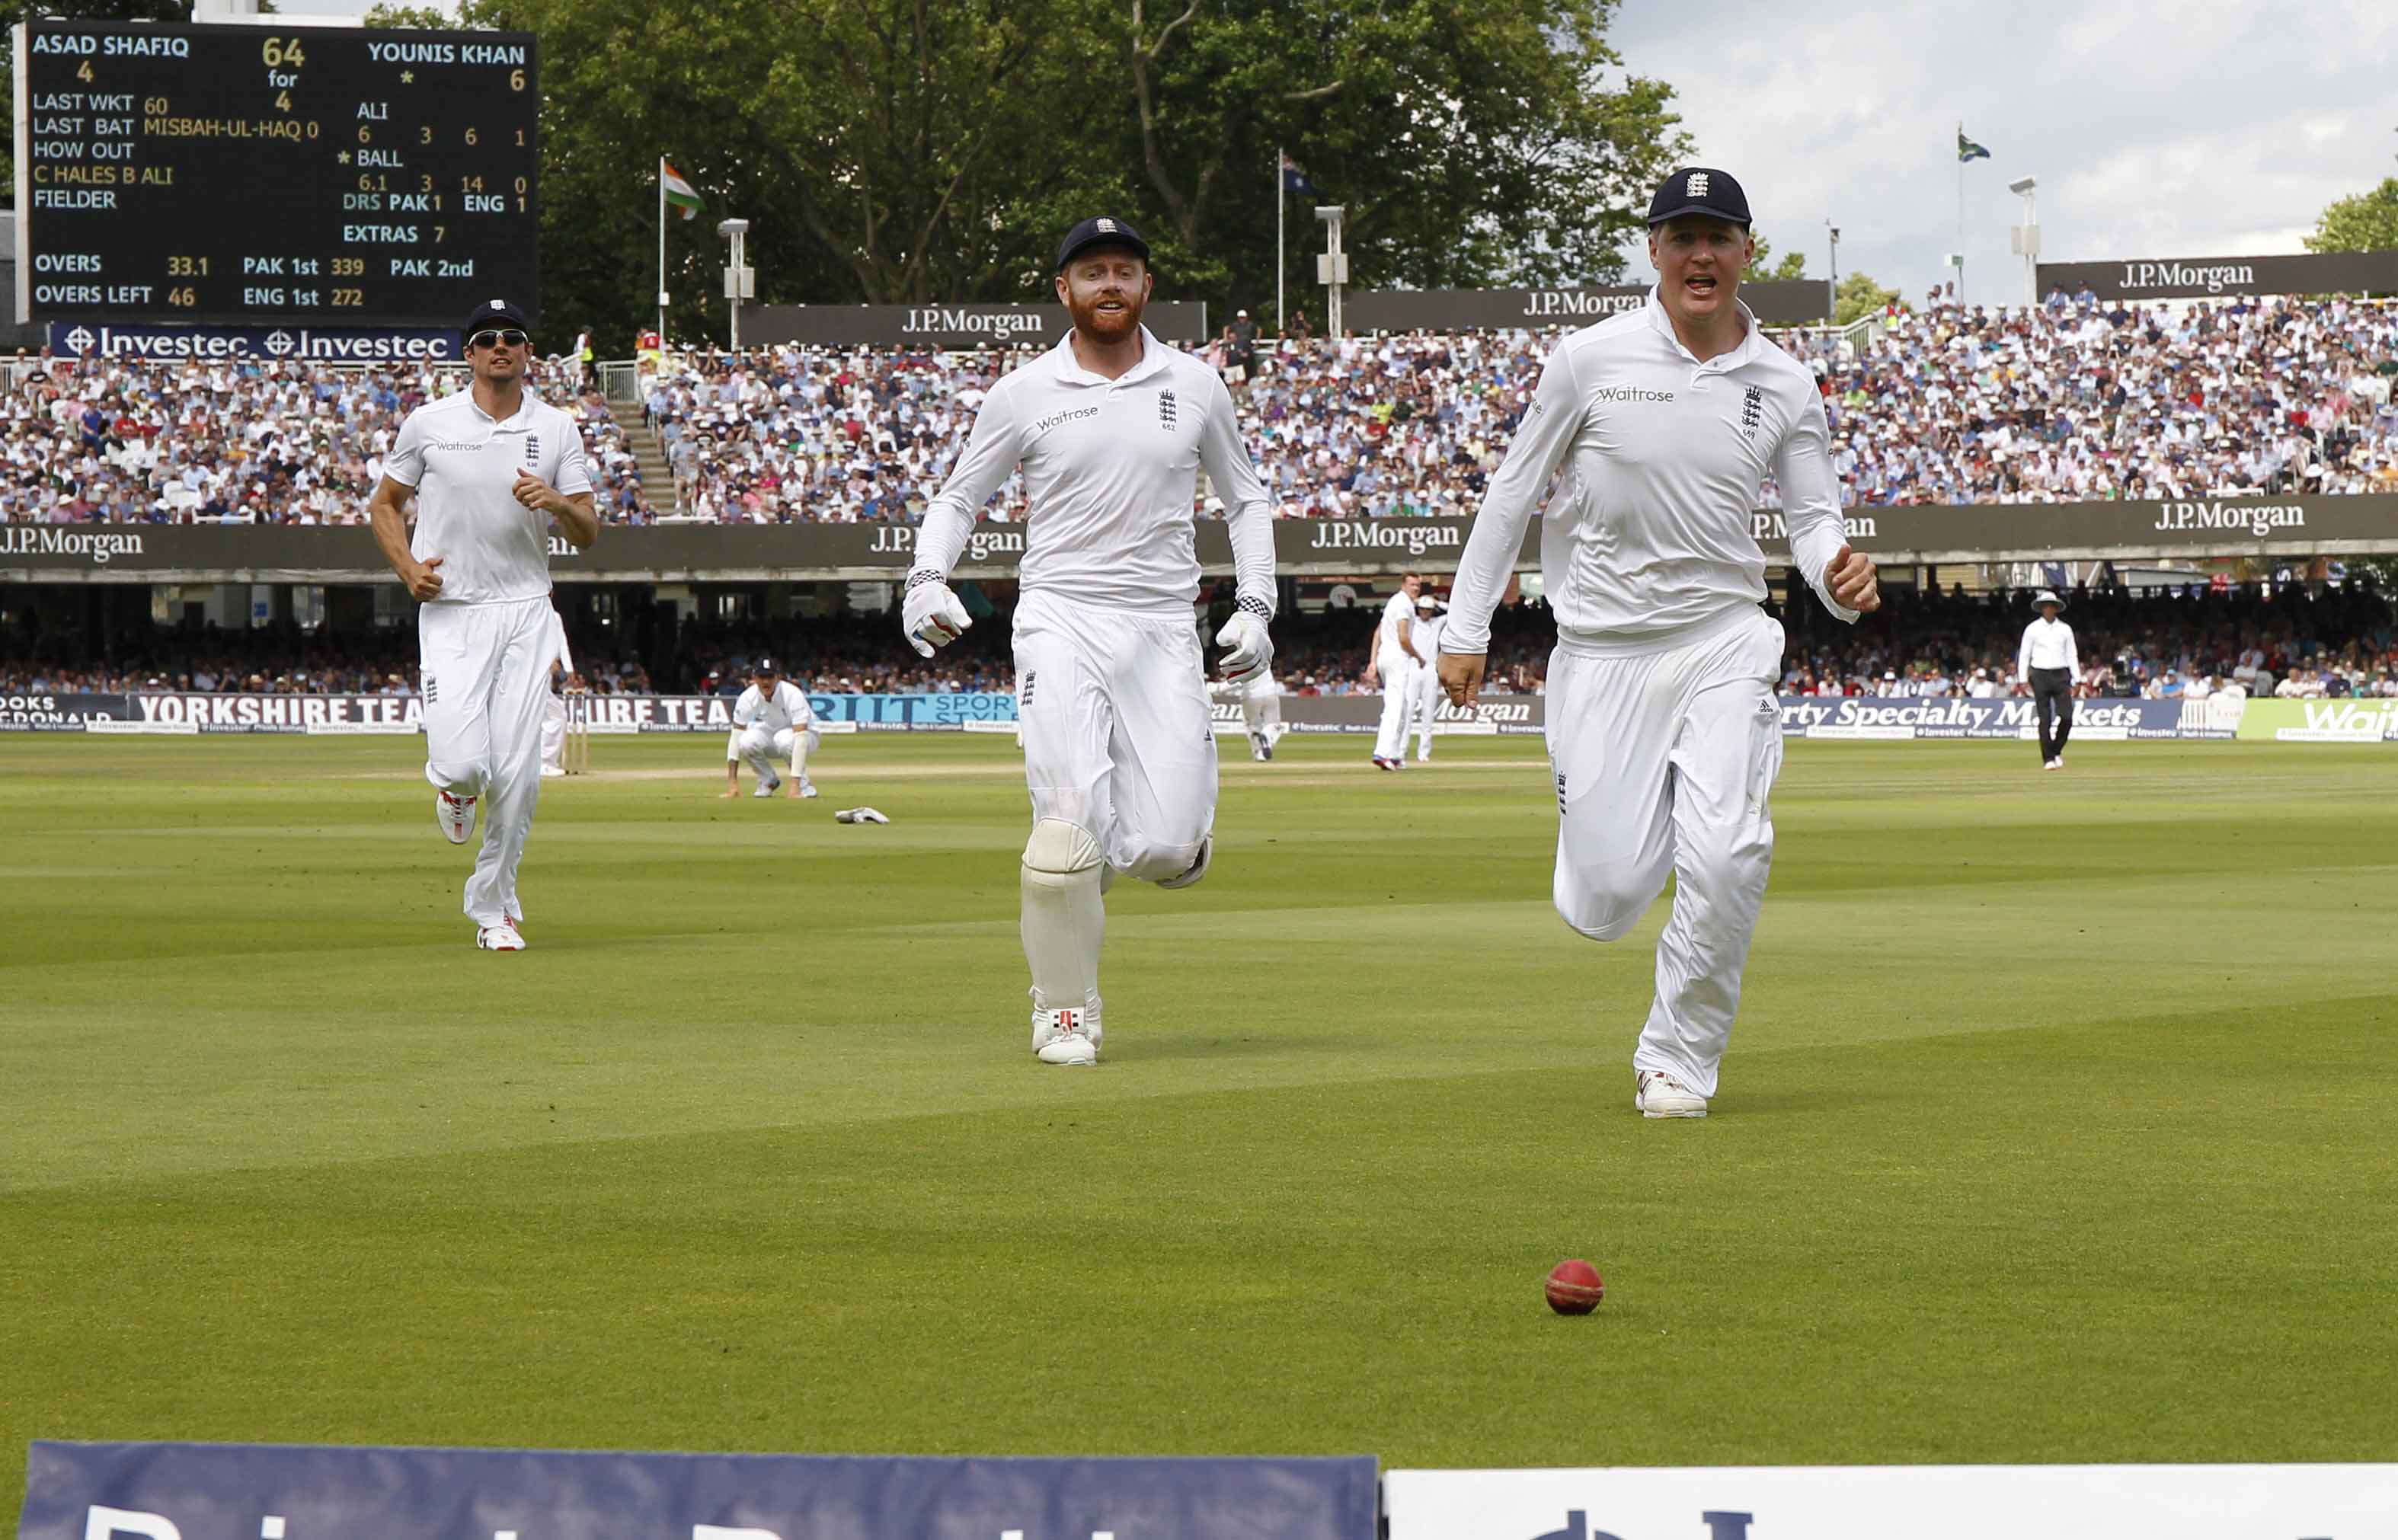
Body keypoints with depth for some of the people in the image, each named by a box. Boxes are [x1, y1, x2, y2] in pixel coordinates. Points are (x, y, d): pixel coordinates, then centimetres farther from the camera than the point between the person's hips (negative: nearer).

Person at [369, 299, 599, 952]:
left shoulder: (556, 429, 6)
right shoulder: (429, 423, 3)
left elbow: (588, 534, 7)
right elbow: (384, 504, 13)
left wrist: (556, 501, -15)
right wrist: (408, 567, -5)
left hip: (524, 611, 2)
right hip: (450, 612, -2)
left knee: (517, 773, -4)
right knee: (462, 762, -16)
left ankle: (494, 908, 12)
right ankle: (454, 788, 23)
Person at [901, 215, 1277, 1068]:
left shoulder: (1195, 387, 9)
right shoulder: (1023, 394, 4)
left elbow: (1245, 500, 20)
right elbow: (957, 498, 11)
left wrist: (1254, 607, 8)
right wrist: (928, 579, -9)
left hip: (1163, 629, 2)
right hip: (1060, 620, -2)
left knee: (1169, 851, -10)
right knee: (1069, 827, -15)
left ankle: (1123, 845, 28)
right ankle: (1064, 1011, 2)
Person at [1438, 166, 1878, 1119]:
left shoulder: (1784, 386, 2)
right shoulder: (1592, 360, -4)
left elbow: (1813, 516, 8)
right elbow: (1513, 493, 3)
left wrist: (1839, 574, -16)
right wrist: (1466, 629, 2)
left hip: (1723, 643, 1)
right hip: (1602, 648, -1)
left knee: (1725, 863, -19)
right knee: (1605, 904, -4)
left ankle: (1678, 1064, 0)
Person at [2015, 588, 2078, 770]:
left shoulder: (2065, 629, 9)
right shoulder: (2032, 629, 3)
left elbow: (2072, 656, 11)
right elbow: (2024, 655, 3)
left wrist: (2077, 680, 4)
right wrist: (2022, 679, -5)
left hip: (2061, 675, 2)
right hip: (2040, 675, -2)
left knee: (2066, 717, -8)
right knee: (2045, 719, -5)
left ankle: (2056, 751, 14)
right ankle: (2048, 759, -1)